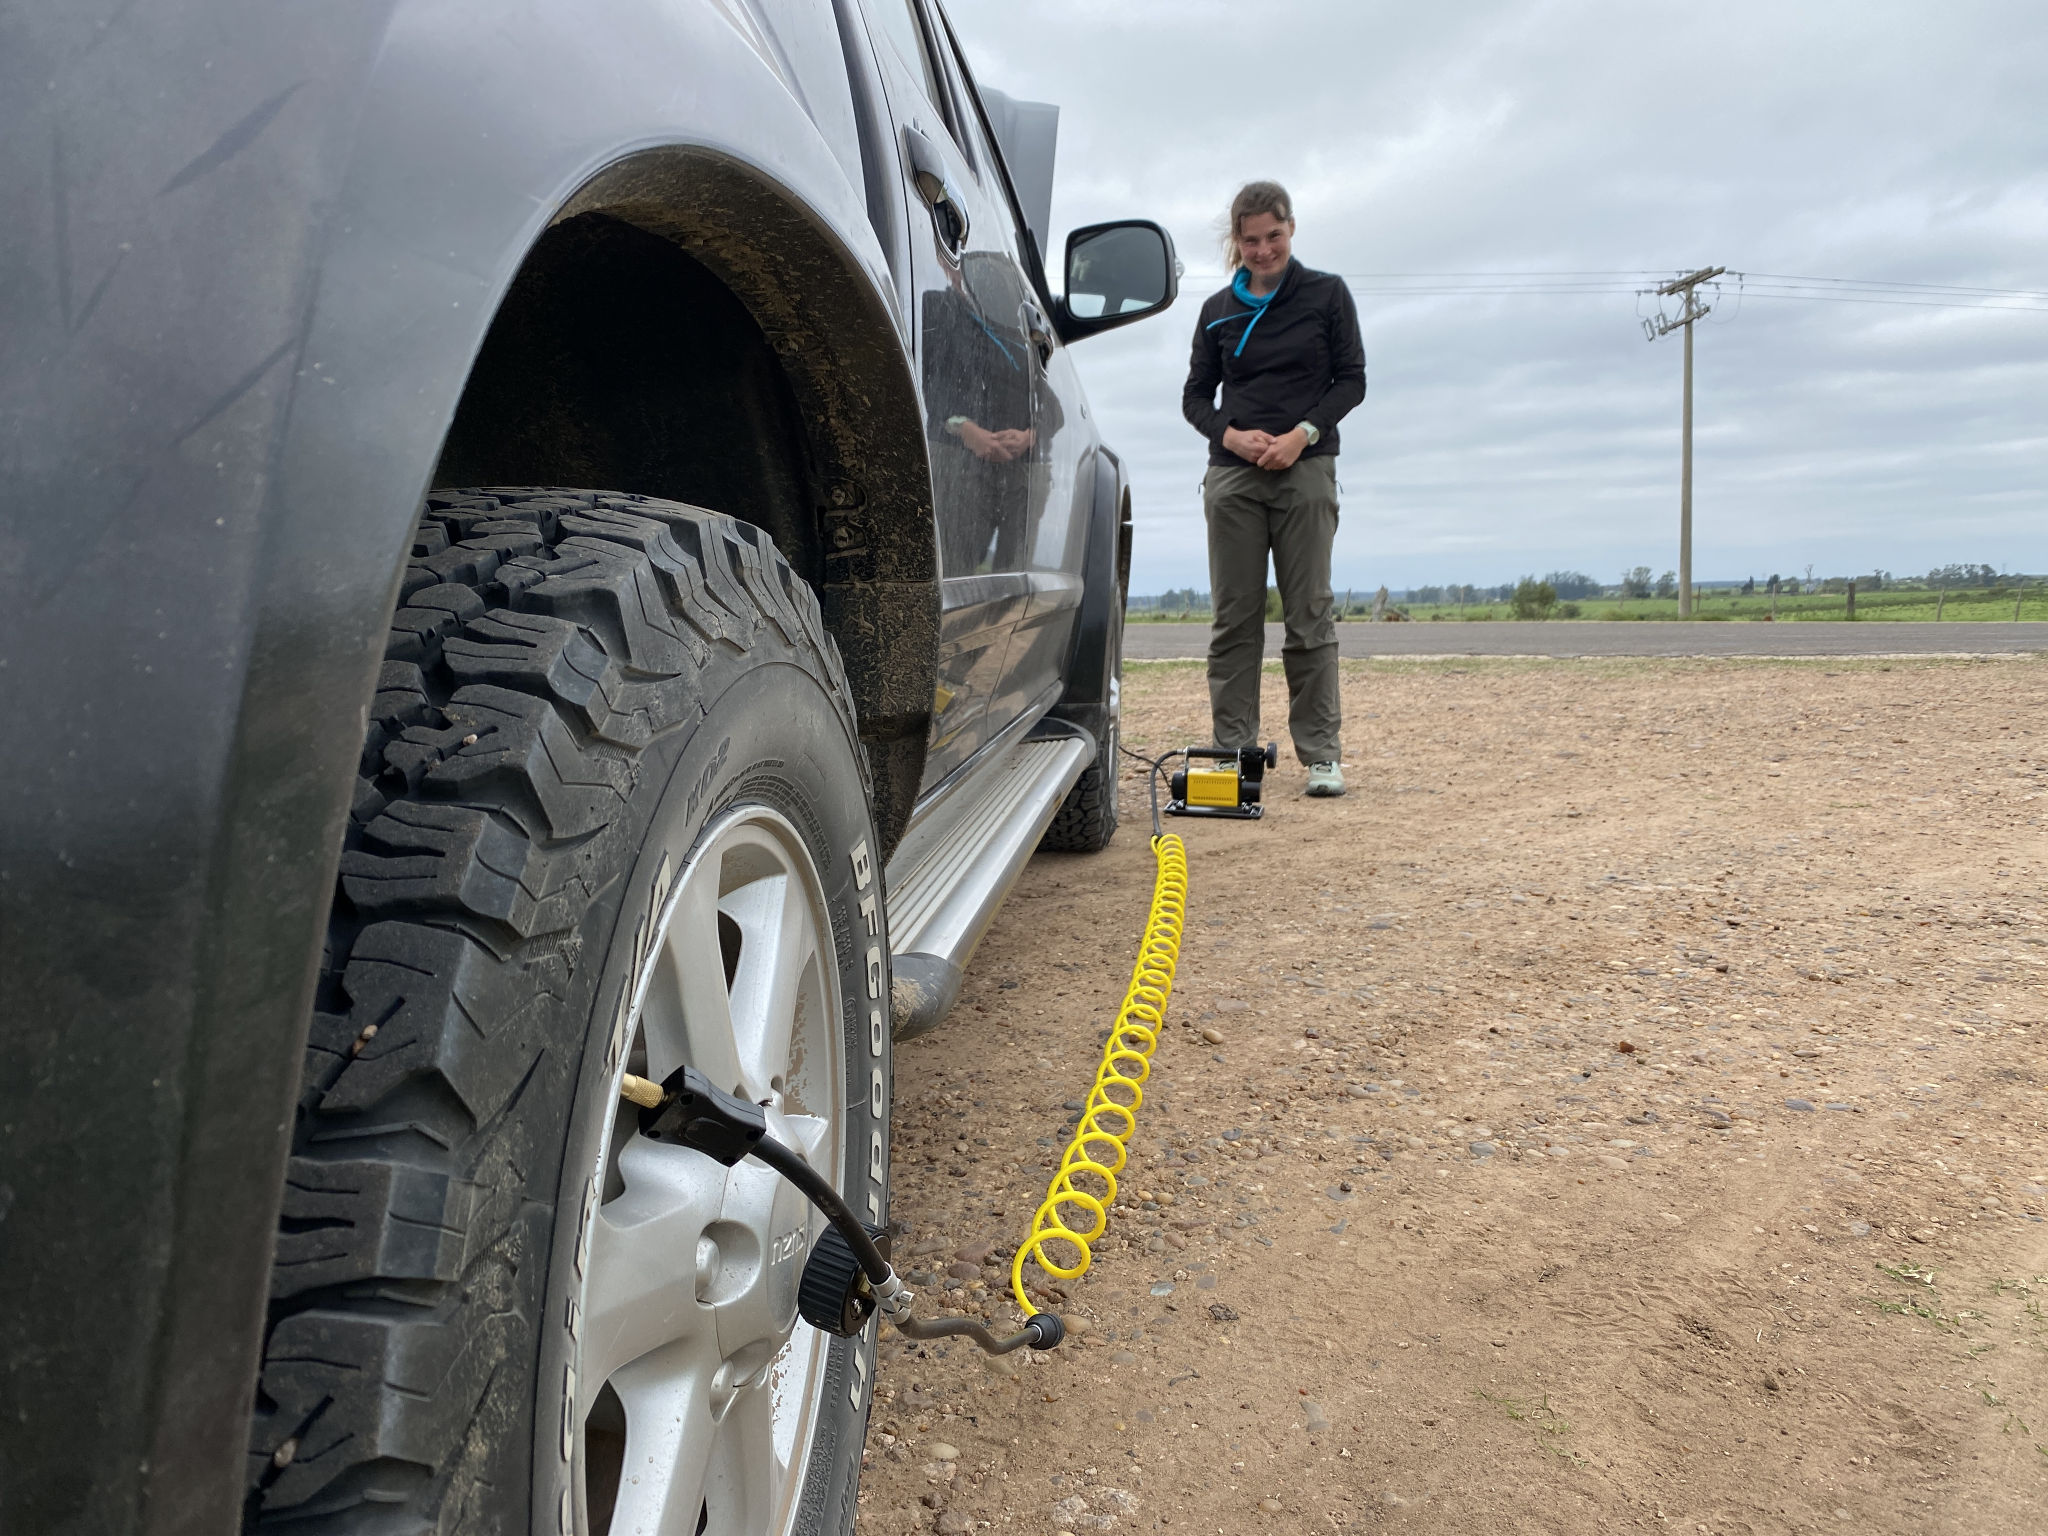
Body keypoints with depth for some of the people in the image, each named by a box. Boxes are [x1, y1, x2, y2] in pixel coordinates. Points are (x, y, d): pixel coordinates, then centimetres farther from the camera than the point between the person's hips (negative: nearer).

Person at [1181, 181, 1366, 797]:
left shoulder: (1327, 294, 8)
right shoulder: (1219, 311, 14)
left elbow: (1351, 379, 5)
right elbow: (1195, 395, 14)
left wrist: (1302, 433, -11)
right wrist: (1232, 436, -7)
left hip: (1306, 469, -2)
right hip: (1231, 473, 2)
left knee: (1310, 615, -4)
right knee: (1233, 617, -1)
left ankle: (1321, 753, -1)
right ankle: (1233, 750, 3)